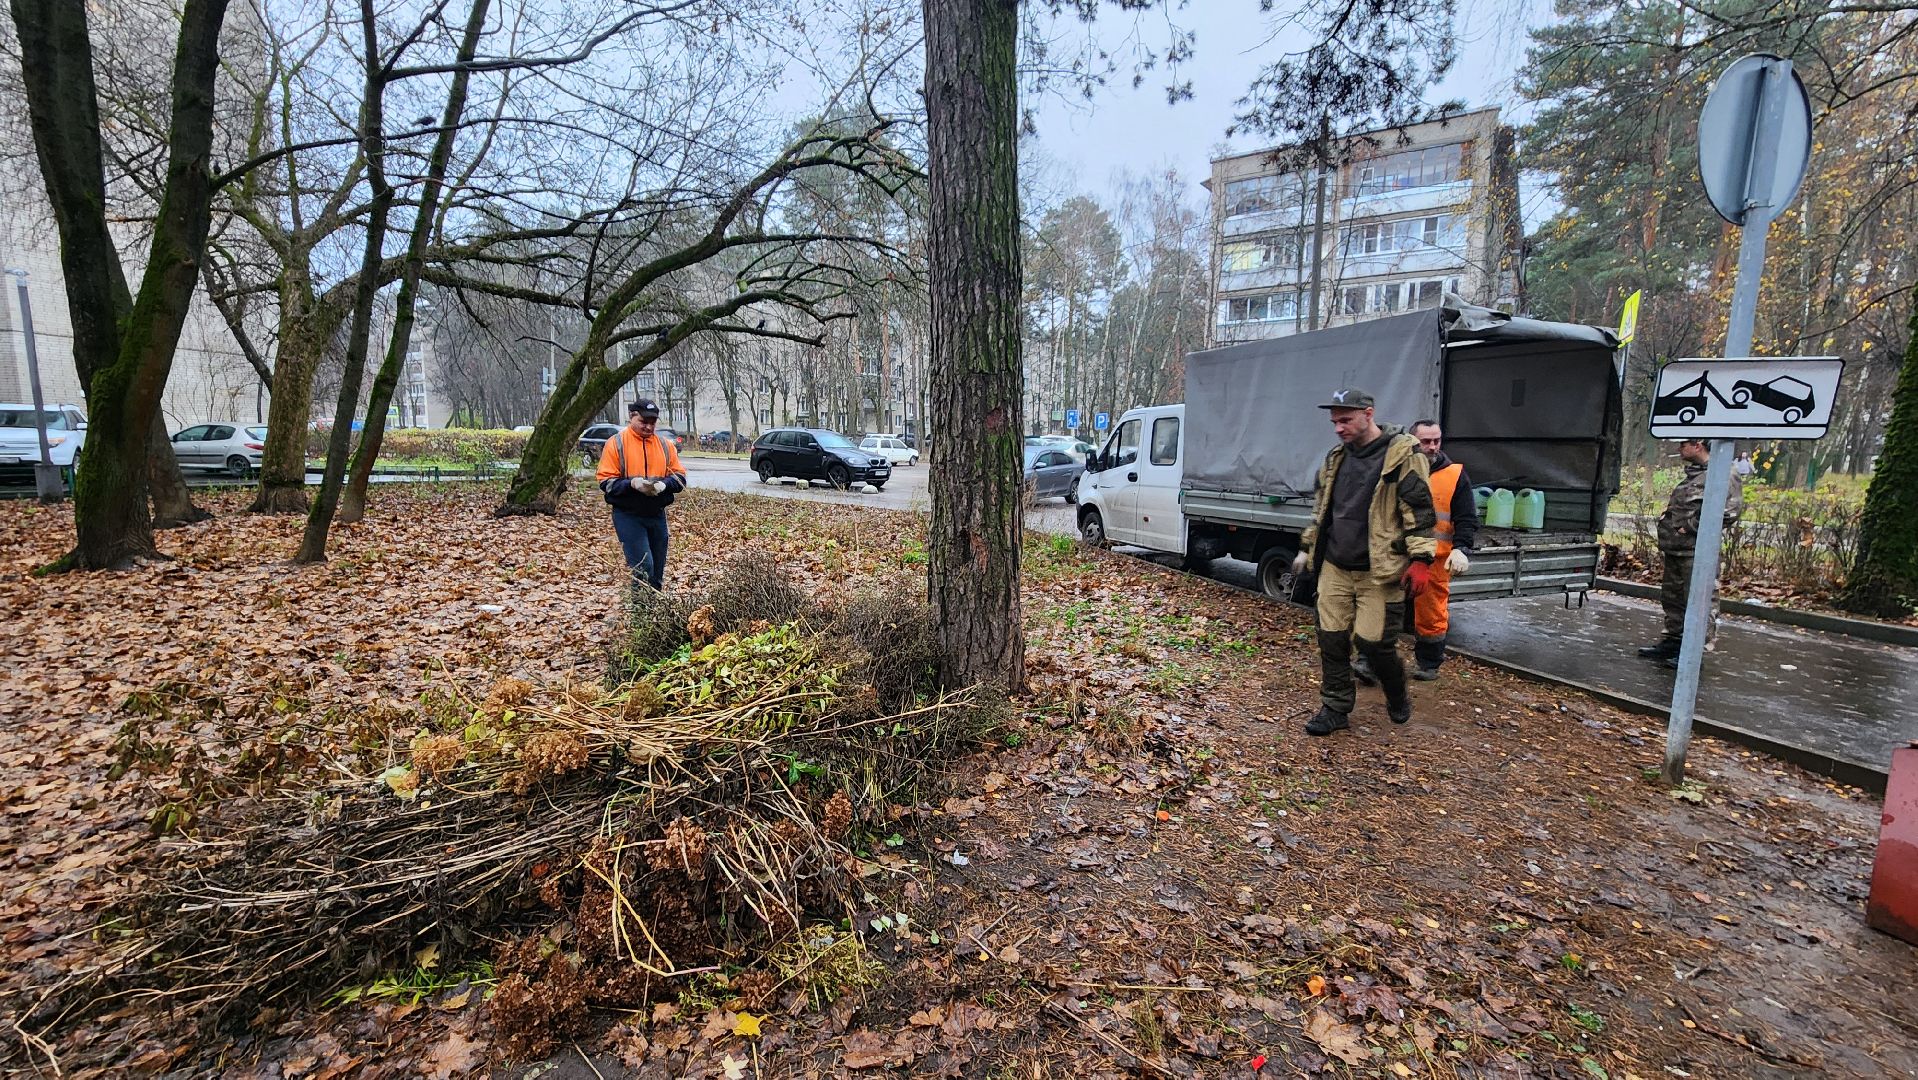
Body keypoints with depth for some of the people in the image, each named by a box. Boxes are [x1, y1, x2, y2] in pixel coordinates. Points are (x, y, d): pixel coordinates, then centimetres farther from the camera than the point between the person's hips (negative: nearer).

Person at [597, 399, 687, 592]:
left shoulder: (665, 445, 8)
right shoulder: (616, 443, -4)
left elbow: (680, 476, 6)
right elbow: (606, 482, -7)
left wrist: (664, 484, -16)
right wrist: (632, 483, -24)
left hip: (657, 515, 4)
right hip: (628, 516, -4)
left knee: (658, 570, 11)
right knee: (643, 567, -15)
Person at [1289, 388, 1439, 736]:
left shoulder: (1402, 454, -8)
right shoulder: (1336, 458, 12)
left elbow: (1420, 510, -11)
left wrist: (1421, 560, -15)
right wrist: (1306, 549, 21)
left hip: (1378, 572, -6)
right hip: (1335, 568, 6)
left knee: (1372, 641, -3)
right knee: (1331, 639, 6)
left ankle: (1398, 696, 27)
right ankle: (1336, 709, 20)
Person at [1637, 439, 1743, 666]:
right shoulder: (1692, 474, 18)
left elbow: (1730, 511, -20)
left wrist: (1691, 527, -15)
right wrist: (1664, 542, 17)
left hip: (1697, 550, -10)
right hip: (1674, 549, 10)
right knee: (1671, 596, 16)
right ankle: (1672, 641, 26)